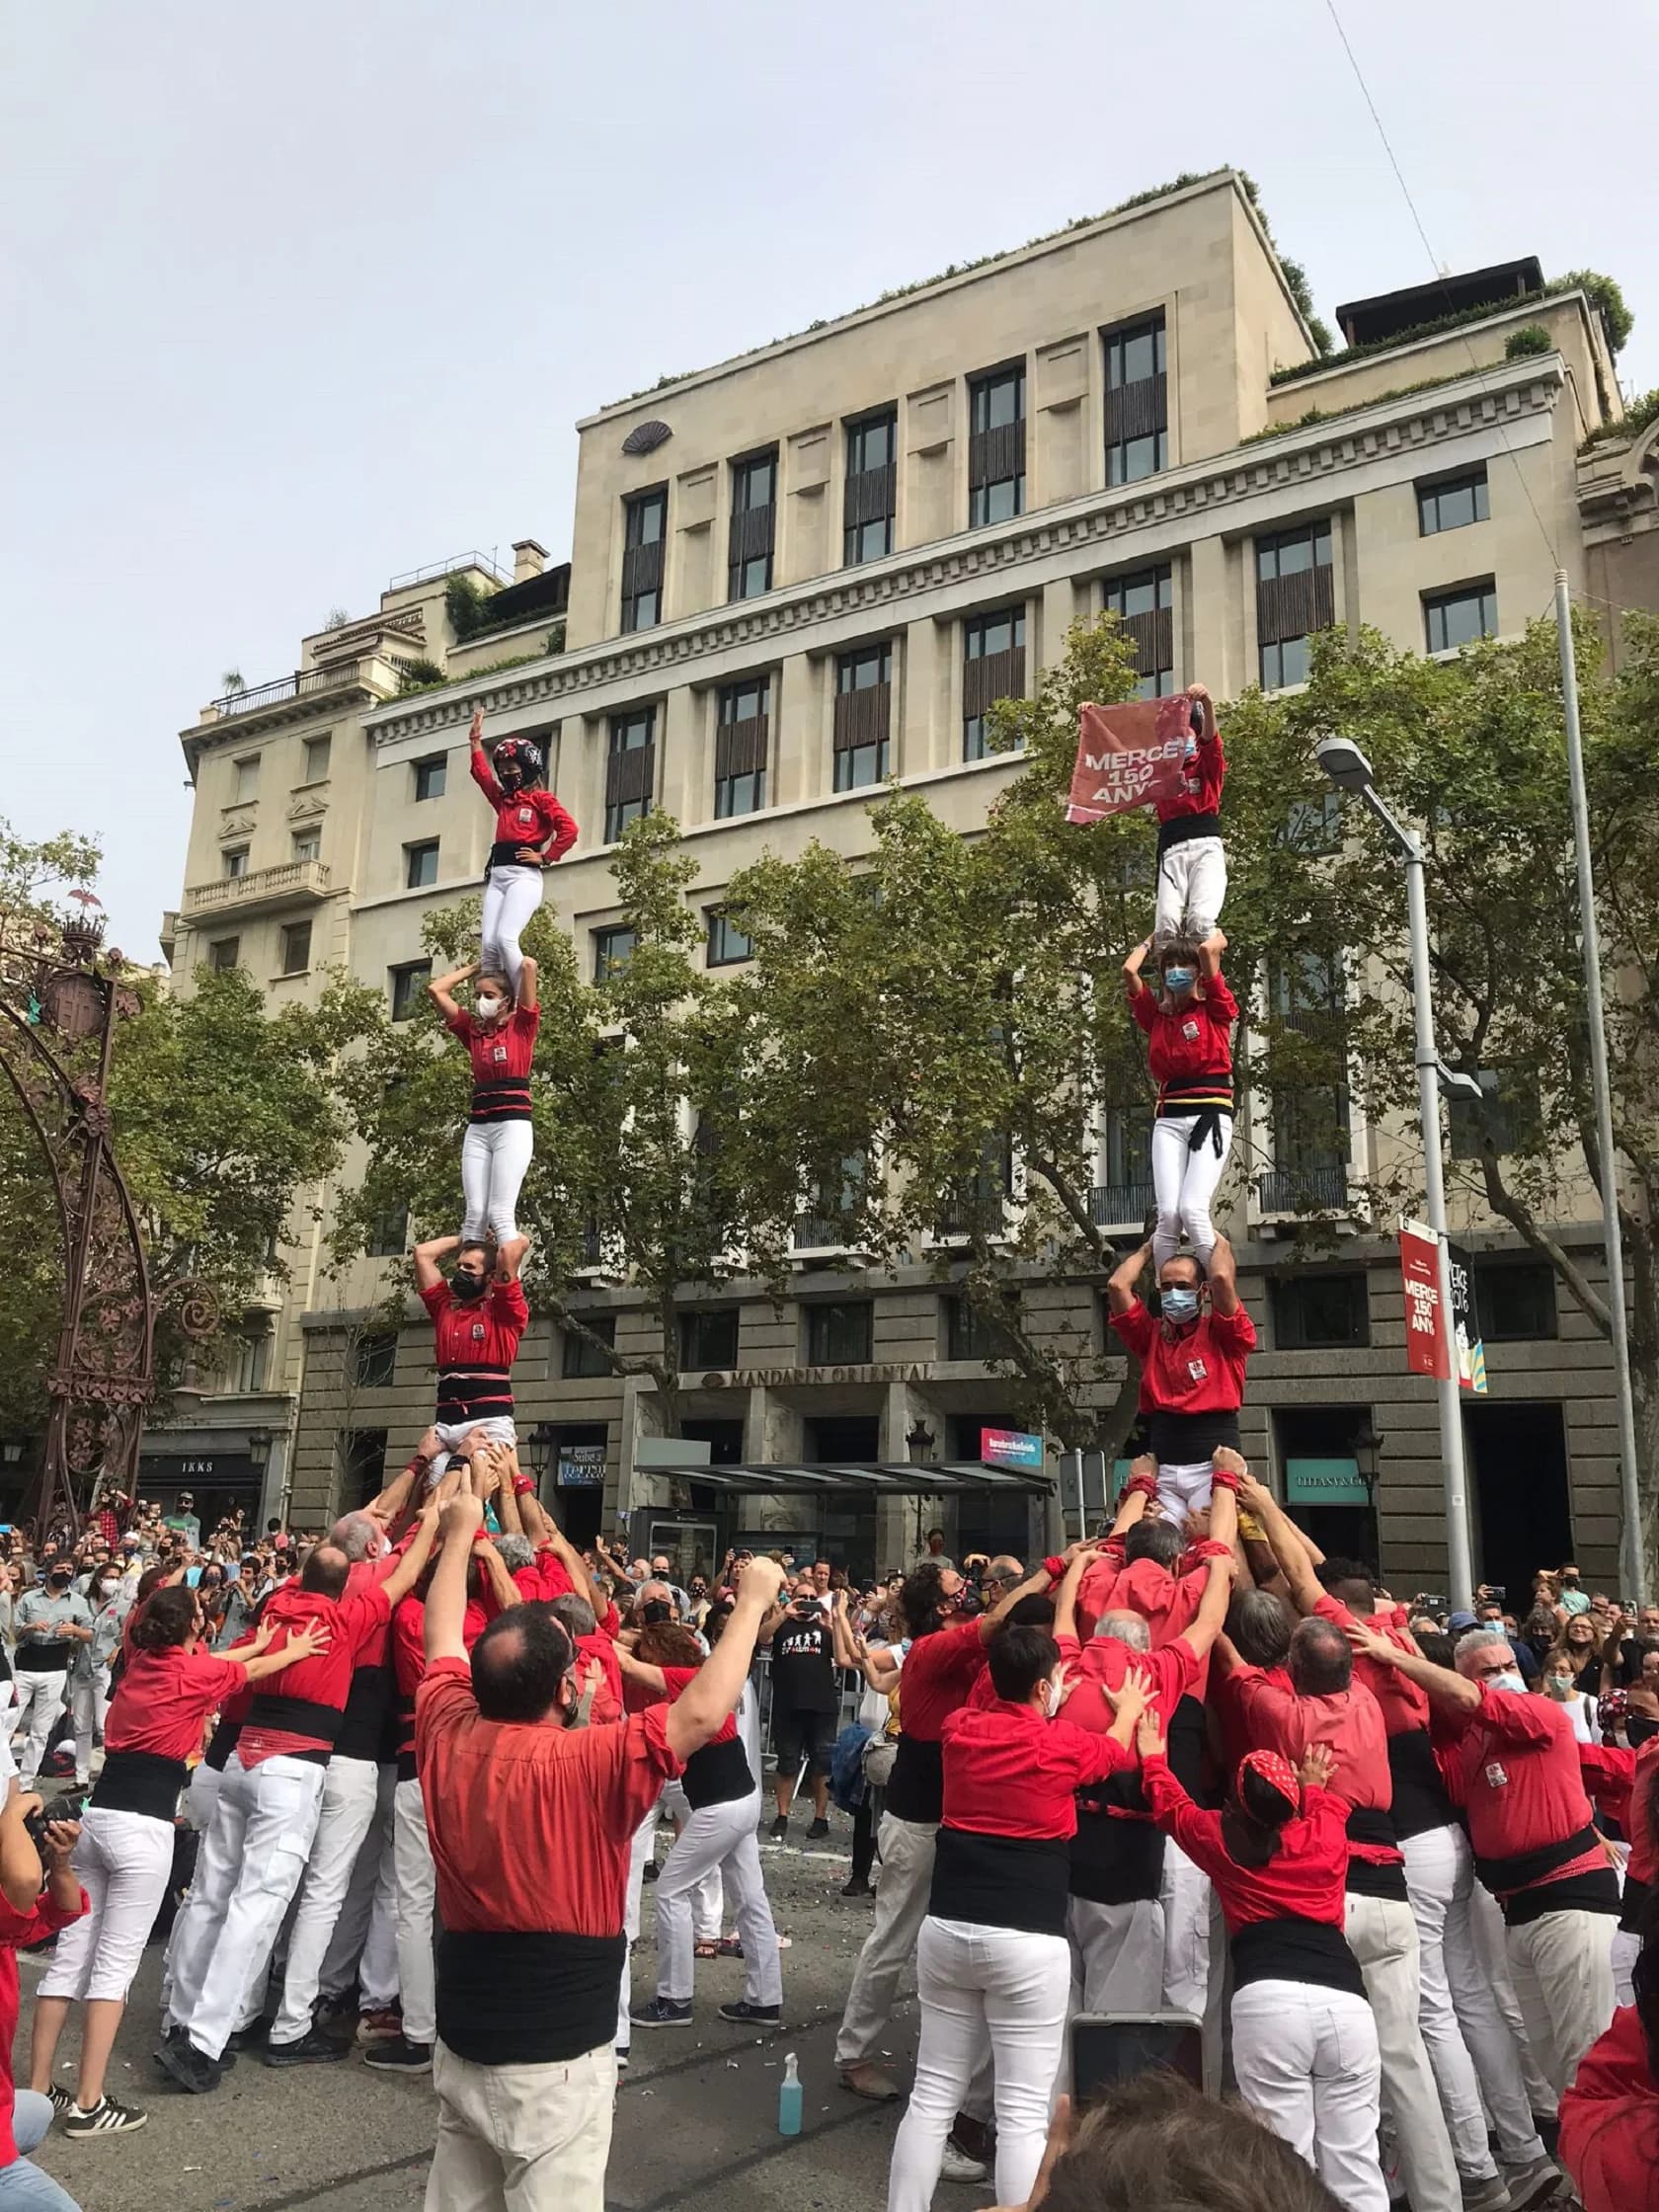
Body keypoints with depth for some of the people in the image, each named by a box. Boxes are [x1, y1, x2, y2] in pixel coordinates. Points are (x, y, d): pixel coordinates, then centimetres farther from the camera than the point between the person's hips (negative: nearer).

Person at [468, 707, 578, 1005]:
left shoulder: (541, 799, 2)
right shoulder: (503, 799, 24)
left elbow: (569, 830, -10)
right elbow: (482, 774, 30)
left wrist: (545, 857, -10)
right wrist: (476, 740, 28)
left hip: (524, 876, -7)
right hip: (496, 876, 7)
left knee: (505, 939, -24)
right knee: (488, 944, -8)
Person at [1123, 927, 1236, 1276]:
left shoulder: (1215, 1009, 6)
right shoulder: (1156, 1016, 14)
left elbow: (1207, 951, -7)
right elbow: (1129, 970, 3)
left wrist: (1218, 938, 15)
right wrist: (1150, 941, 22)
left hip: (1211, 1115, -3)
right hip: (1169, 1119, 3)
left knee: (1192, 1209, -20)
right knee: (1167, 1215, -13)